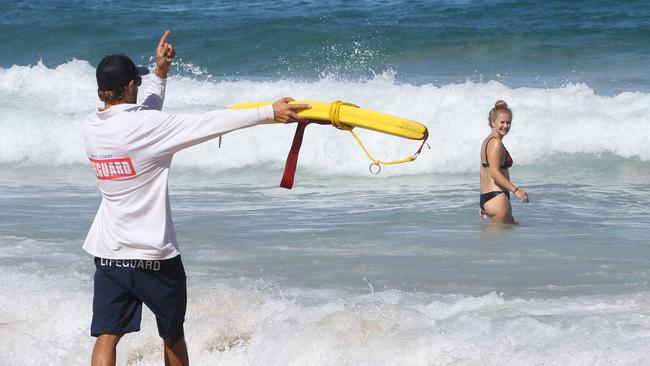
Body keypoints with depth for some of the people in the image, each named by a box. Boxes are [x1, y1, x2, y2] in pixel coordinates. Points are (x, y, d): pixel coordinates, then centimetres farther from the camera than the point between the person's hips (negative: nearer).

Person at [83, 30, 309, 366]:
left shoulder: (92, 127, 1)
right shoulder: (144, 127, -18)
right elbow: (212, 123, -20)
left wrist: (160, 74, 20)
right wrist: (269, 113, -18)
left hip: (108, 251, 5)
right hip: (153, 253, -5)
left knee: (106, 336, -1)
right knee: (172, 335, 15)